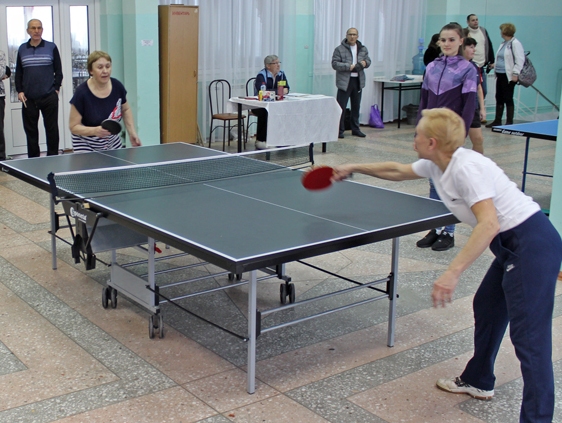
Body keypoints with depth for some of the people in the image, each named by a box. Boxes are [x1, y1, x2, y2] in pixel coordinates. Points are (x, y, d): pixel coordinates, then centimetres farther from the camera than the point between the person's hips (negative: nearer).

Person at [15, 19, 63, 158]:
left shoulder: (51, 47, 3)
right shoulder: (22, 49, 9)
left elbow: (58, 70, 4)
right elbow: (18, 73, 12)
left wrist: (56, 88, -4)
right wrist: (19, 91, 2)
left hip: (49, 98, -2)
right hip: (28, 99, 2)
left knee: (52, 129, 2)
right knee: (30, 130, 6)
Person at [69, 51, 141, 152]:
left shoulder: (117, 86, -9)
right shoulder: (82, 93, -21)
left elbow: (126, 110, 11)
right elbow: (73, 126, -16)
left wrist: (132, 132, 2)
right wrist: (95, 130, -33)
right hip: (86, 147, -4)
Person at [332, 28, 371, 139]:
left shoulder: (363, 49, 11)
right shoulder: (339, 49, -5)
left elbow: (368, 61, 18)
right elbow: (334, 64, -11)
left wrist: (365, 62, -6)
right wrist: (348, 67, -21)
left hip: (358, 81, 5)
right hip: (344, 81, -5)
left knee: (356, 106, 13)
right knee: (341, 107, -4)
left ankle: (355, 129, 23)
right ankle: (339, 130, 3)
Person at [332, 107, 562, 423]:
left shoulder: (467, 168, -23)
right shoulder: (437, 166, 7)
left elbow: (489, 224, -32)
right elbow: (399, 171, 26)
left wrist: (453, 273, -36)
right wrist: (354, 168, 29)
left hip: (532, 245, -11)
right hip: (513, 245, 11)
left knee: (529, 337, -10)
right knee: (487, 308, 24)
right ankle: (478, 381, 43)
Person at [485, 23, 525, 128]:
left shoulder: (515, 43, -11)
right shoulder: (503, 44, 16)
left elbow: (520, 60, -15)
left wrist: (515, 73, -19)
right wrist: (496, 65, 24)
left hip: (509, 76, -9)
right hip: (500, 75, 9)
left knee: (508, 99, -3)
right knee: (499, 98, 11)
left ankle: (509, 122, 4)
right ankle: (497, 121, 18)